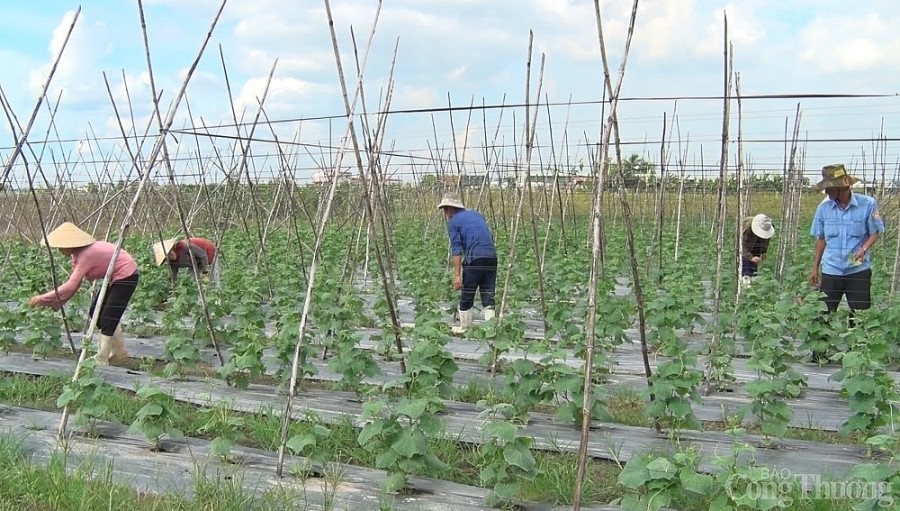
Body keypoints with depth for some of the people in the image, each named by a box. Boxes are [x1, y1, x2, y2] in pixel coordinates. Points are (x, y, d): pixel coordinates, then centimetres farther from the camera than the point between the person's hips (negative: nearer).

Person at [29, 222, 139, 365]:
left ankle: (100, 361, 2)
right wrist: (54, 303, -4)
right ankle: (119, 353, 21)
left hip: (126, 276, -10)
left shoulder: (86, 254, -27)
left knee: (108, 318, -8)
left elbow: (71, 286, -33)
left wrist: (42, 298, -29)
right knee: (96, 311, 12)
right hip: (115, 277, 10)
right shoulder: (78, 253, 0)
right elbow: (74, 284, 2)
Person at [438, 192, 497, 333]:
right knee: (488, 295, 7)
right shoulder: (476, 214, 21)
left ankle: (465, 328, 20)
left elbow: (456, 249, -8)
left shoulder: (452, 222, 2)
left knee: (466, 296, 10)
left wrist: (456, 274, -10)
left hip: (474, 259, -5)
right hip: (492, 257, 5)